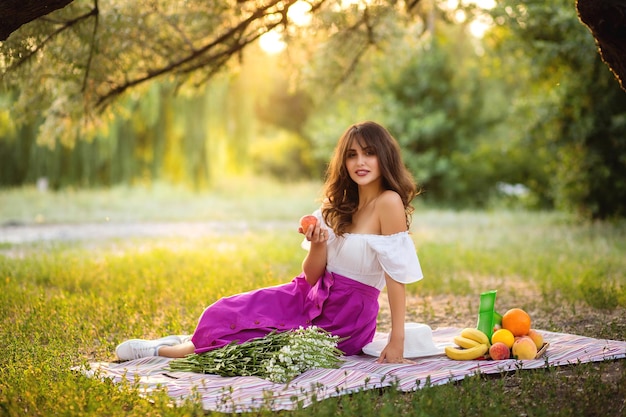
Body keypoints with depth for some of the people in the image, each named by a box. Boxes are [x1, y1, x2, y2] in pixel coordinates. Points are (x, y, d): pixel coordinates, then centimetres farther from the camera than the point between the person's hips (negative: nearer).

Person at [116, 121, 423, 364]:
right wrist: (317, 244, -19)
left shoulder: (388, 203, -18)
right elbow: (312, 276, 2)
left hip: (345, 319, -6)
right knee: (225, 314, -9)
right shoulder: (339, 204, 5)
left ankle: (162, 351, 12)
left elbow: (396, 274, -20)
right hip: (313, 298, 6)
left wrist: (397, 341, -22)